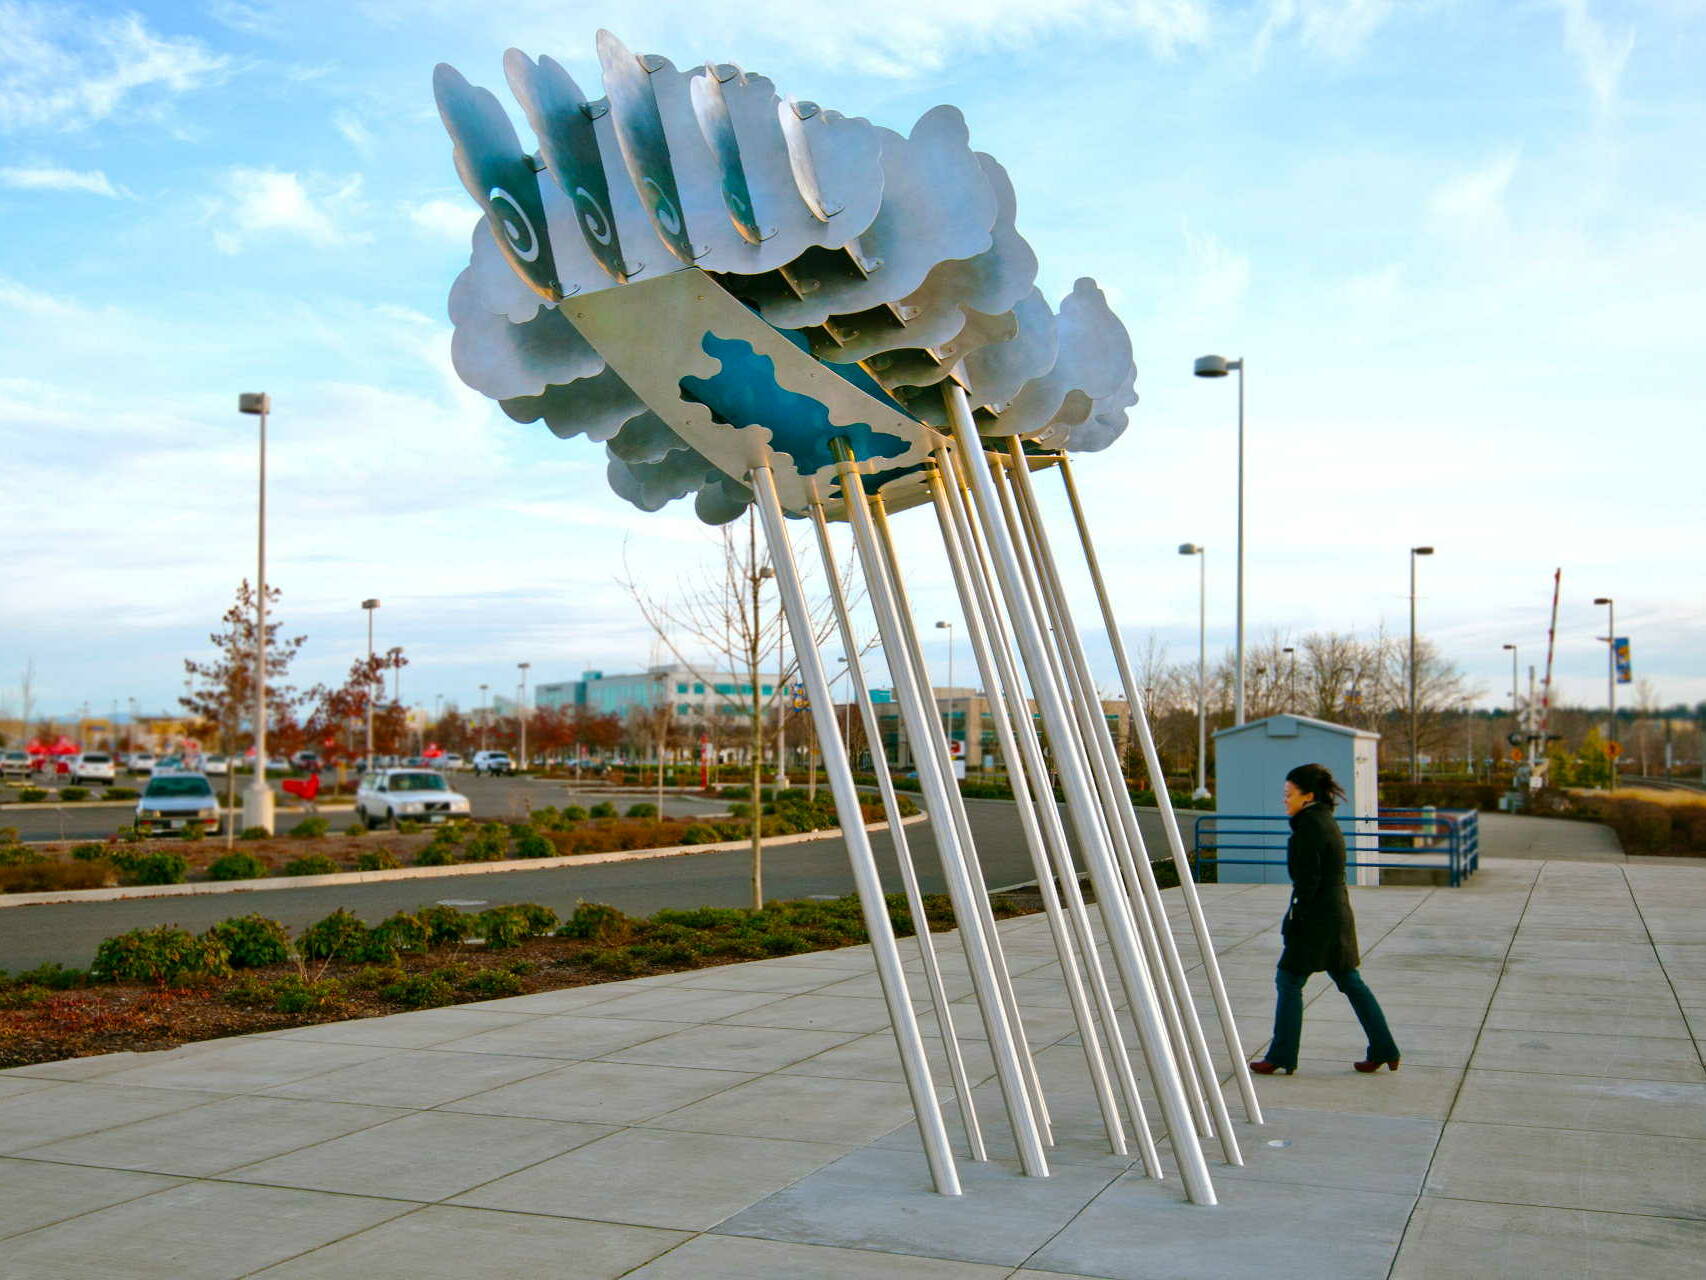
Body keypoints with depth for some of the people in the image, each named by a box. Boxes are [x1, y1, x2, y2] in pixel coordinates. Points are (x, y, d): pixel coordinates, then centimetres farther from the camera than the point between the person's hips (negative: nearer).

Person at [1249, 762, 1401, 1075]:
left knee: (1289, 980, -2)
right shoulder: (1326, 821, 14)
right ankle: (1384, 1050, 16)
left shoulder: (1309, 825, -14)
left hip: (1317, 919, -10)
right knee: (1350, 982, 14)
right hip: (1337, 913, 10)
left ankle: (1282, 1057, 1)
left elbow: (1309, 879, -19)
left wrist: (1294, 917, -14)